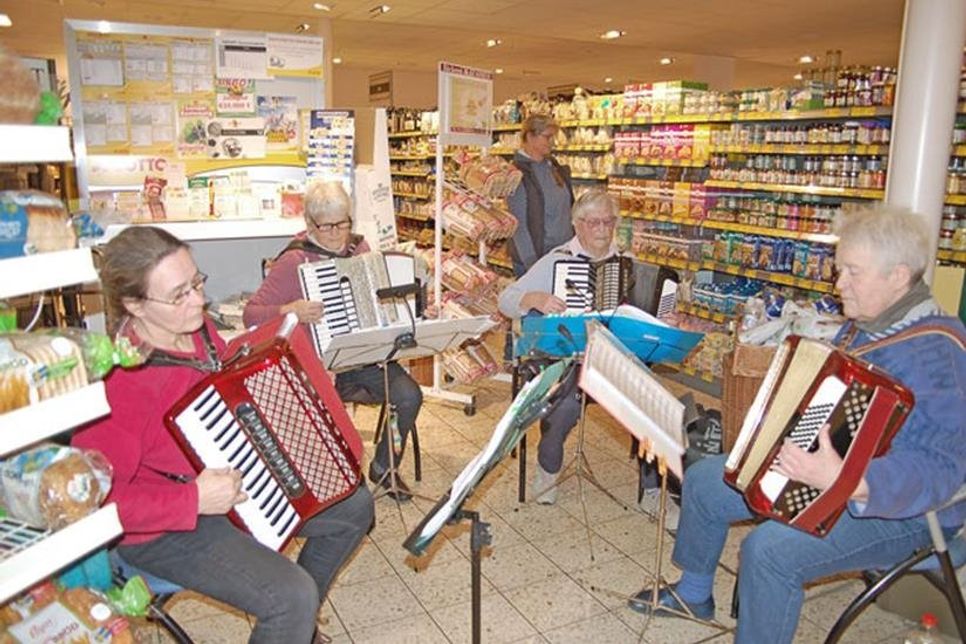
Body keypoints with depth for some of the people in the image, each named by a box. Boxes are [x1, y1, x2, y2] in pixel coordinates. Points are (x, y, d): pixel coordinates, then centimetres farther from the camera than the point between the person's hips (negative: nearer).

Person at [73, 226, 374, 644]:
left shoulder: (196, 327, -6)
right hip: (165, 531, -8)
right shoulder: (119, 382, -31)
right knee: (291, 596, -25)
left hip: (237, 477, 9)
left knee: (354, 505, 11)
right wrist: (193, 500, -31)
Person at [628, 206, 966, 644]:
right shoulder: (864, 324, 5)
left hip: (895, 508, -9)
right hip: (824, 469, 10)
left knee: (770, 548, -33)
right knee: (702, 479, 8)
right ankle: (694, 593, 30)